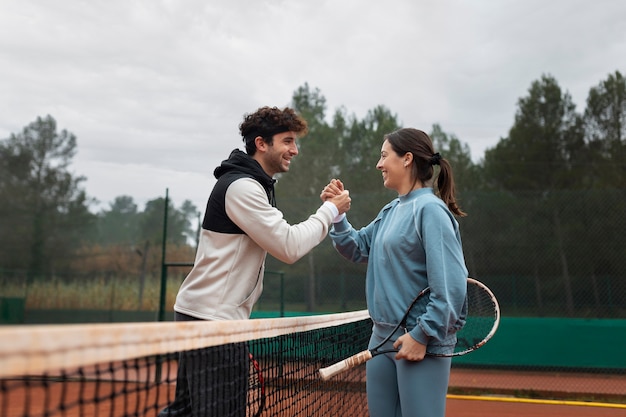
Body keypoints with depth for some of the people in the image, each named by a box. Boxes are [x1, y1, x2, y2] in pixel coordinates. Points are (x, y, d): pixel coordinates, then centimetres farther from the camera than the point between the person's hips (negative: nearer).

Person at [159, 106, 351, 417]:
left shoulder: (250, 185, 18)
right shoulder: (242, 186, -16)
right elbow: (290, 248, -18)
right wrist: (330, 210, -9)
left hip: (213, 314, 10)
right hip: (211, 318, -10)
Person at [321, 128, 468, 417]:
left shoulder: (430, 210, -15)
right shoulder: (389, 211, 11)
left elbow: (450, 284, -21)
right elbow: (357, 249, 19)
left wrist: (422, 335, -21)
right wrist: (337, 213, 6)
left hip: (420, 342, -9)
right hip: (381, 337, 9)